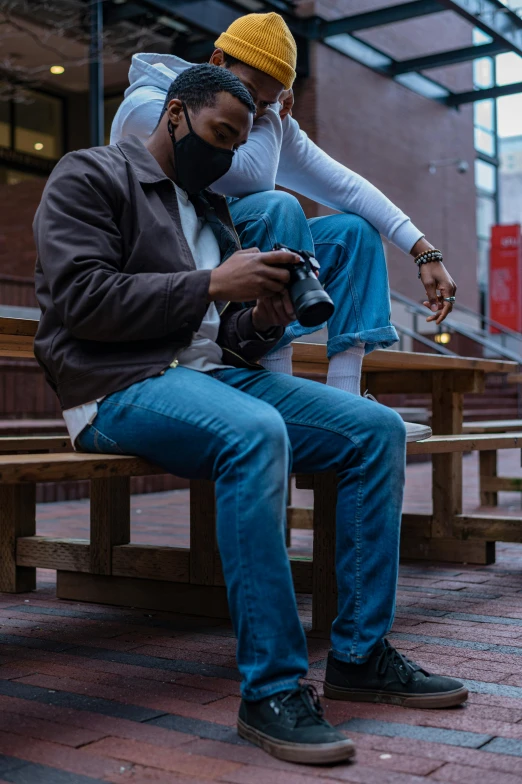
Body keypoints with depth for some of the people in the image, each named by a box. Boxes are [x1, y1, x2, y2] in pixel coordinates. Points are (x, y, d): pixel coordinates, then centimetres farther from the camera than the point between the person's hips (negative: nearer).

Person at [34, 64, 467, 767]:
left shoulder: (211, 210, 25)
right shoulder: (90, 176, 3)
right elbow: (82, 299, -13)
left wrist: (265, 318, -3)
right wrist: (212, 284, -14)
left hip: (217, 372, 8)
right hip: (122, 386, -7)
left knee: (379, 429, -8)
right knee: (256, 433, -37)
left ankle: (360, 655, -4)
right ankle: (272, 688, -28)